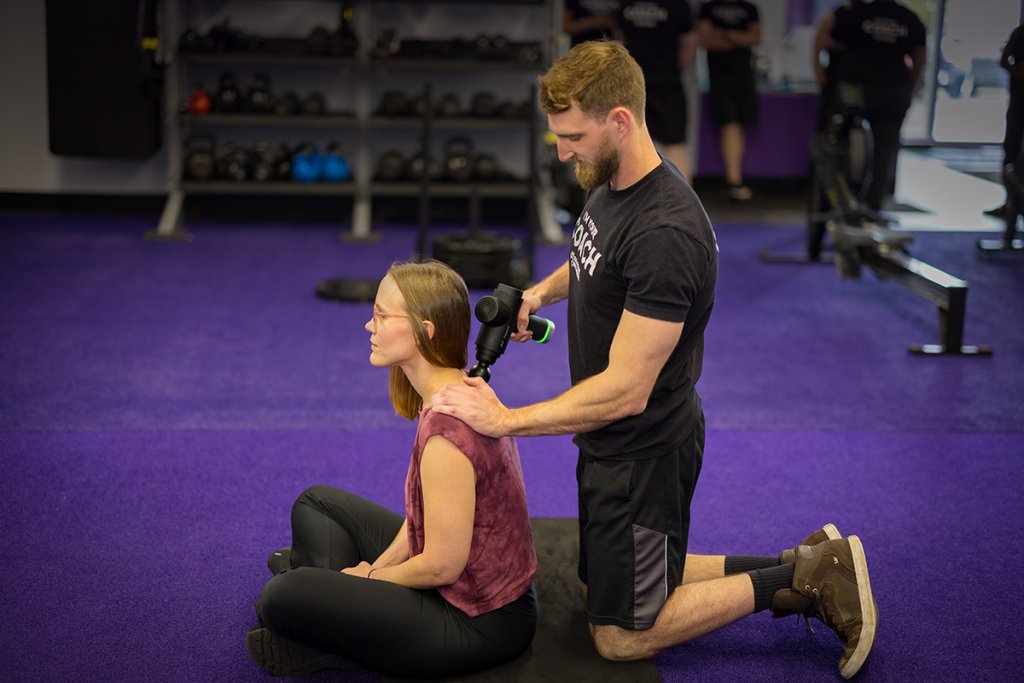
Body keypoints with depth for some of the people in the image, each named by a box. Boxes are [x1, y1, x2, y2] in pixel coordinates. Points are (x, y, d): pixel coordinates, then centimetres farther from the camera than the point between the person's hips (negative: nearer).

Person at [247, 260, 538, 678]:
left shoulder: (447, 428, -31)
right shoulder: (465, 390, 0)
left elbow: (441, 565, -24)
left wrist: (372, 576, -6)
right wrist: (375, 567, 0)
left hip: (475, 623, -10)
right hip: (487, 584, 10)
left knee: (282, 598, -19)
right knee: (317, 503, 19)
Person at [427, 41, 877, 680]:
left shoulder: (665, 232, -31)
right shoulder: (612, 186, 0)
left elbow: (625, 391, -30)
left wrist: (505, 420, -24)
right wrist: (542, 291, 4)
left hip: (645, 452, -10)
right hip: (609, 440, 10)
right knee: (602, 588, 23)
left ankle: (807, 578, 10)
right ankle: (799, 567, 22)